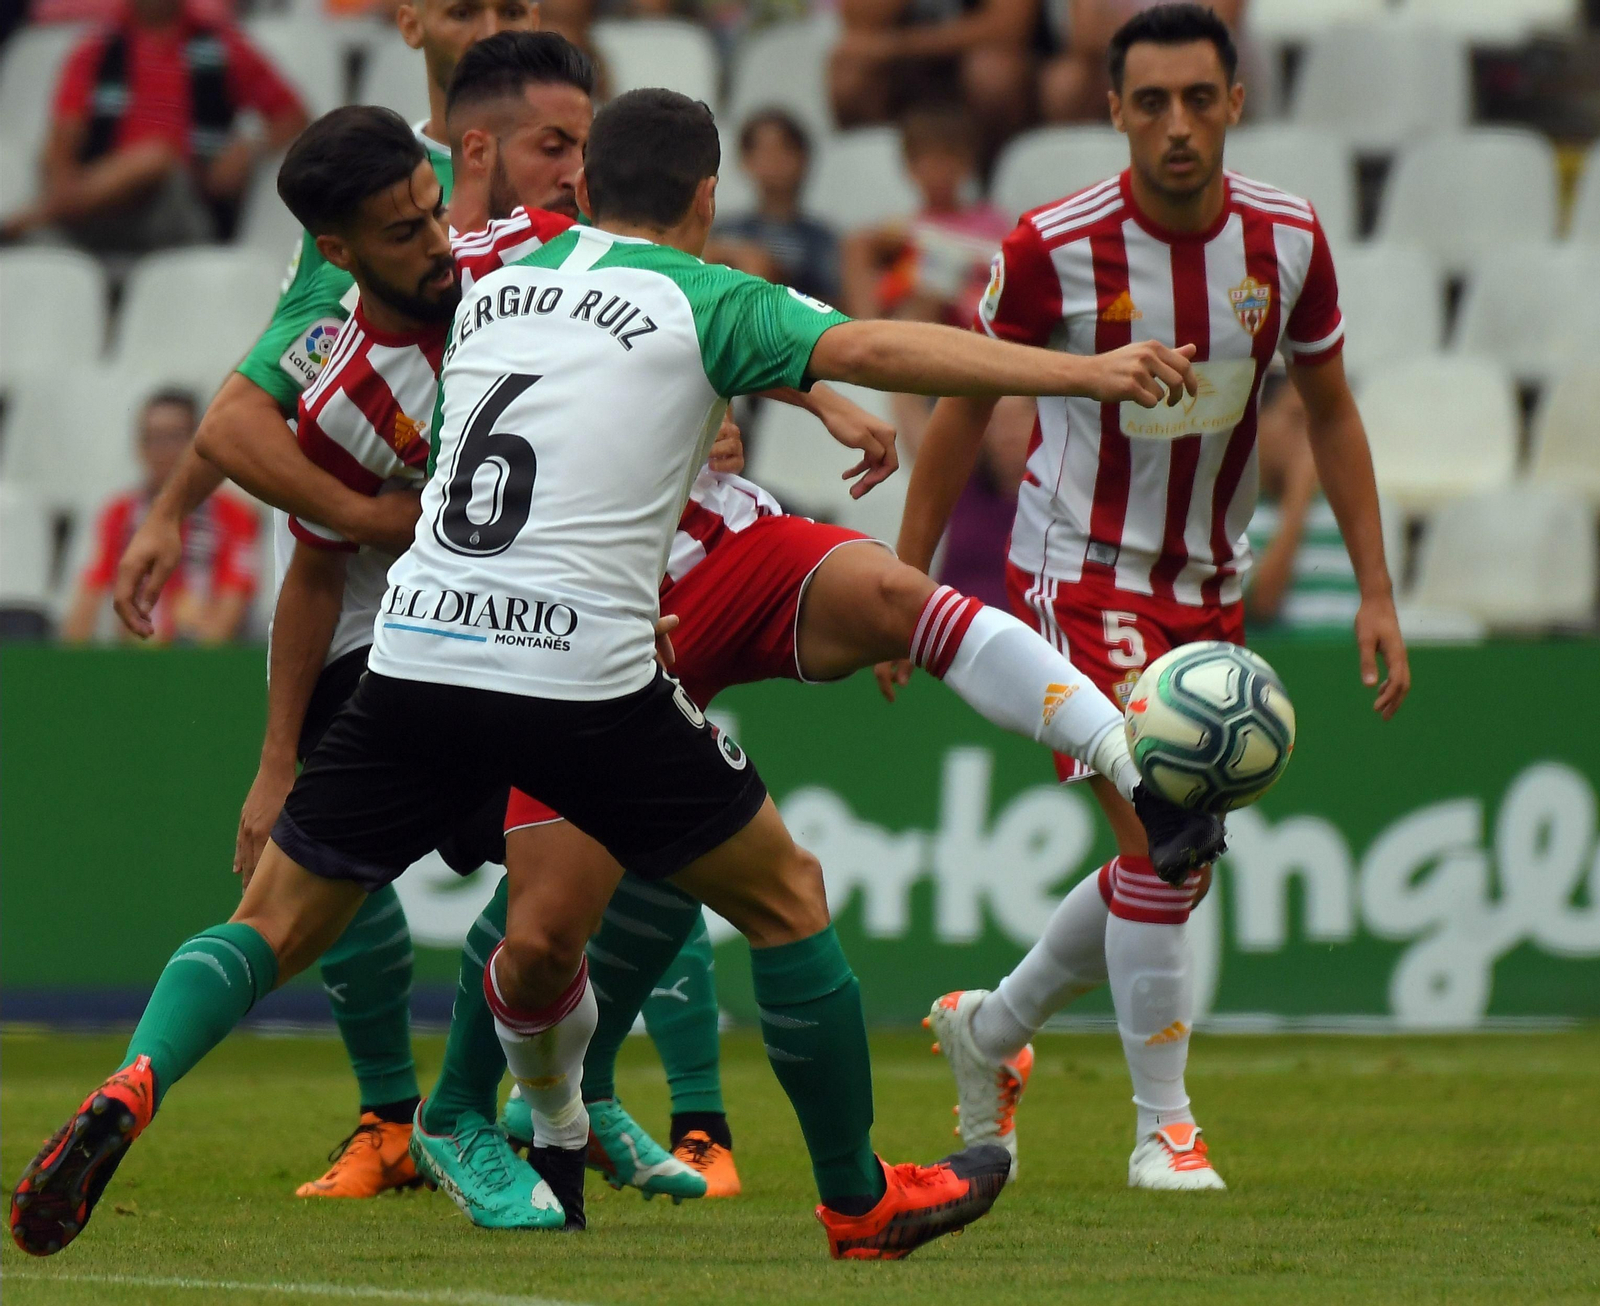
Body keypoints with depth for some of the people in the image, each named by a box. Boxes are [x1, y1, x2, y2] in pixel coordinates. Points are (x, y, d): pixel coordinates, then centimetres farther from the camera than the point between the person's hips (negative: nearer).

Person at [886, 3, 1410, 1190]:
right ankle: (1165, 1126, -5)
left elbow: (1330, 410, 7)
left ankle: (991, 1030, 33)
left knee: (1176, 871, 10)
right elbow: (964, 410, -3)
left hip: (1210, 582, 5)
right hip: (1078, 570, -5)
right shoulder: (1054, 248, -17)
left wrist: (1377, 590, 4)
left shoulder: (1288, 240, -7)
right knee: (1156, 841, -18)